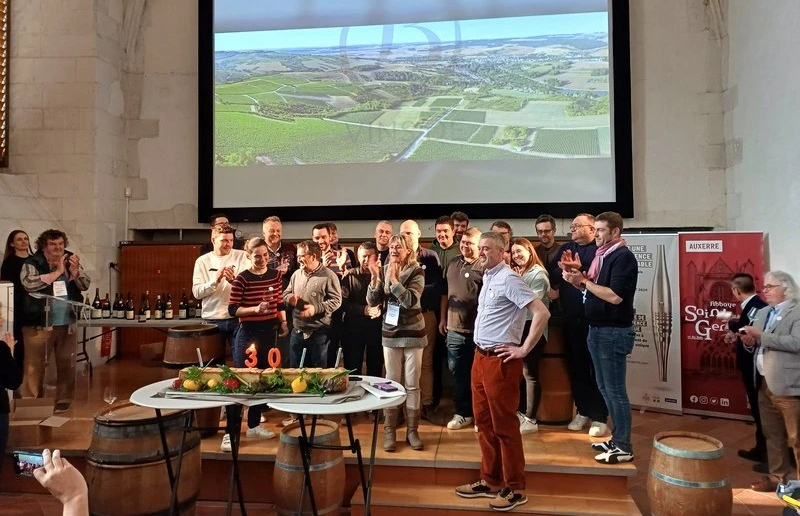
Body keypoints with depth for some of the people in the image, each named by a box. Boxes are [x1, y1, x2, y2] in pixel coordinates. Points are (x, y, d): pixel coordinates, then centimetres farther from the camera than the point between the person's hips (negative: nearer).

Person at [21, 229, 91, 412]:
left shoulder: (71, 260, 7)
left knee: (66, 364, 11)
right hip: (39, 324, -3)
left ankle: (64, 400, 23)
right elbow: (29, 283, -23)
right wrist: (58, 271, -18)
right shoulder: (31, 263, -5)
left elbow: (85, 285, 3)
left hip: (67, 324, 4)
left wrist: (75, 271, -16)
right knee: (34, 365, 2)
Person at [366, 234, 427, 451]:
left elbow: (410, 300, -21)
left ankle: (412, 430, 15)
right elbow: (372, 301, -4)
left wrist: (394, 278, -25)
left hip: (413, 333, -2)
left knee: (412, 384, 4)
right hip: (390, 333, 3)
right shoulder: (383, 270, 2)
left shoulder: (416, 272, -8)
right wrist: (375, 278, -17)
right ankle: (389, 430, 15)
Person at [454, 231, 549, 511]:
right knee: (484, 422, 15)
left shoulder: (508, 278, -15)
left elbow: (542, 312, -22)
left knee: (504, 425, 1)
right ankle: (490, 481, 27)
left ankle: (514, 488, 15)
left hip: (500, 360, -9)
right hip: (480, 357, 9)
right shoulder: (487, 277, 12)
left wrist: (524, 349, -17)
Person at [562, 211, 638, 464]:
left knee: (615, 390, -2)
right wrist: (577, 280, -1)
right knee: (605, 388, 15)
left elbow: (615, 296, -24)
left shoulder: (623, 257, -14)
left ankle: (624, 447, 8)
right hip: (597, 330, 9)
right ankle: (617, 439, 27)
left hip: (614, 332, -9)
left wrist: (583, 281, -18)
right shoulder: (602, 255, 13)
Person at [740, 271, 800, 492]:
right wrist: (749, 341, -2)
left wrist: (761, 336, -23)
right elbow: (755, 342, 20)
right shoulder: (761, 313, 14)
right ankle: (777, 477, 28)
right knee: (772, 436, 16)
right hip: (765, 385, 8)